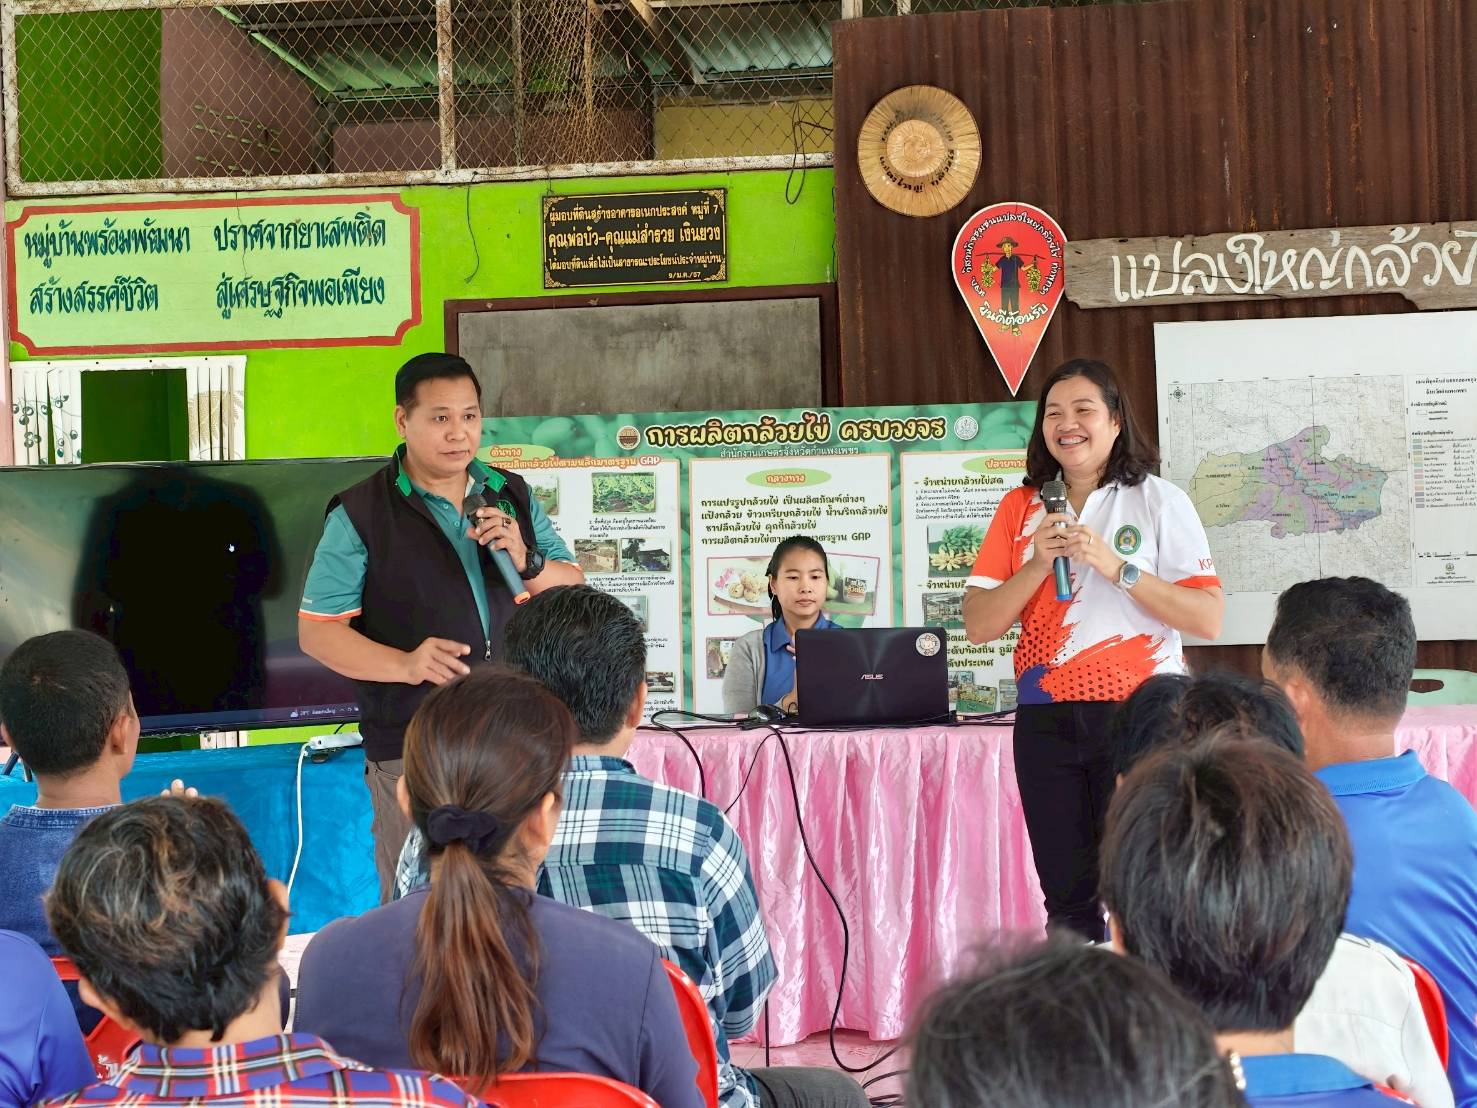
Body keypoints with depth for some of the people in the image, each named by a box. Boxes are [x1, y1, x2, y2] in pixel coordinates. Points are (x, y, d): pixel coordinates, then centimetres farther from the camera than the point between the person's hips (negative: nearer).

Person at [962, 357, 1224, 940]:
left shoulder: (1158, 500, 1)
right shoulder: (1021, 509, 11)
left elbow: (1209, 618, -8)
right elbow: (978, 625, 5)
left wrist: (1116, 567, -15)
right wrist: (1039, 564, -9)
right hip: (1046, 722, 3)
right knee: (1068, 899, 6)